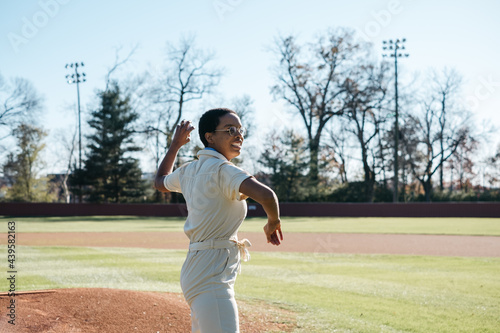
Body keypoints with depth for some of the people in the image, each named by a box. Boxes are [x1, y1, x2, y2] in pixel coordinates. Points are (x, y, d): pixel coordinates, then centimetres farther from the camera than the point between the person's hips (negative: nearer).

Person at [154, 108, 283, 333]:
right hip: (212, 278, -10)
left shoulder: (188, 171, 12)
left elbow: (160, 182, 35)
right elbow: (266, 195, -30)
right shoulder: (222, 170, -14)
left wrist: (175, 145, 40)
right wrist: (273, 222, -10)